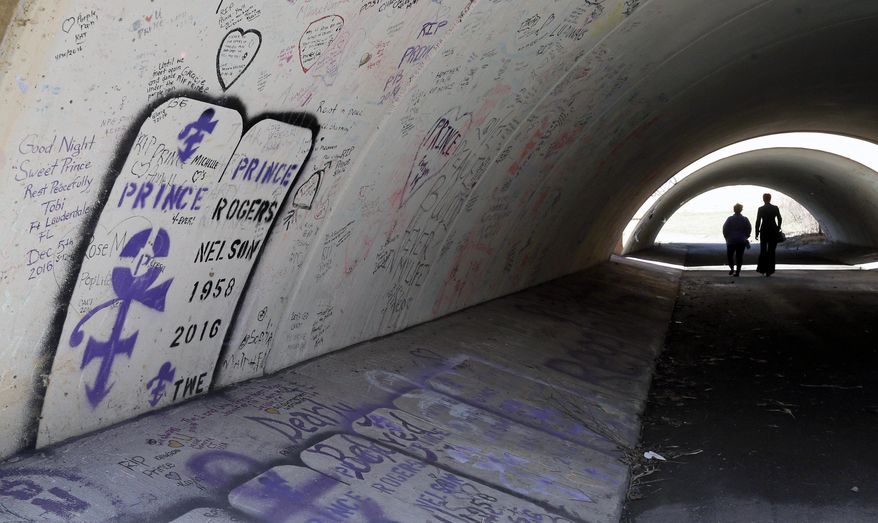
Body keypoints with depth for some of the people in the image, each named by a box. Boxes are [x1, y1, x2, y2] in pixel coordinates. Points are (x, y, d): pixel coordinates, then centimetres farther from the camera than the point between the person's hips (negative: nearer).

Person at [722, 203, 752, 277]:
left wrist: (727, 238, 8)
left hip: (731, 241, -2)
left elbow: (724, 229, -6)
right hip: (742, 241, 2)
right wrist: (745, 237, 17)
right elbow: (749, 229, 3)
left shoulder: (730, 219, -7)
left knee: (729, 255, 12)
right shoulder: (745, 219, -1)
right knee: (739, 256, 6)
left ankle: (732, 268, -1)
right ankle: (737, 271, 3)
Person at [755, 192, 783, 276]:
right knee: (771, 251, 6)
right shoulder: (775, 208, -1)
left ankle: (762, 269, 7)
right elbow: (780, 219, 2)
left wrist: (757, 233, 0)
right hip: (773, 231, 1)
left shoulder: (760, 209, -6)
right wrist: (778, 229, 15)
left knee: (763, 250, 12)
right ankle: (769, 270, 4)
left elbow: (758, 222, -6)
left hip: (764, 231, -1)